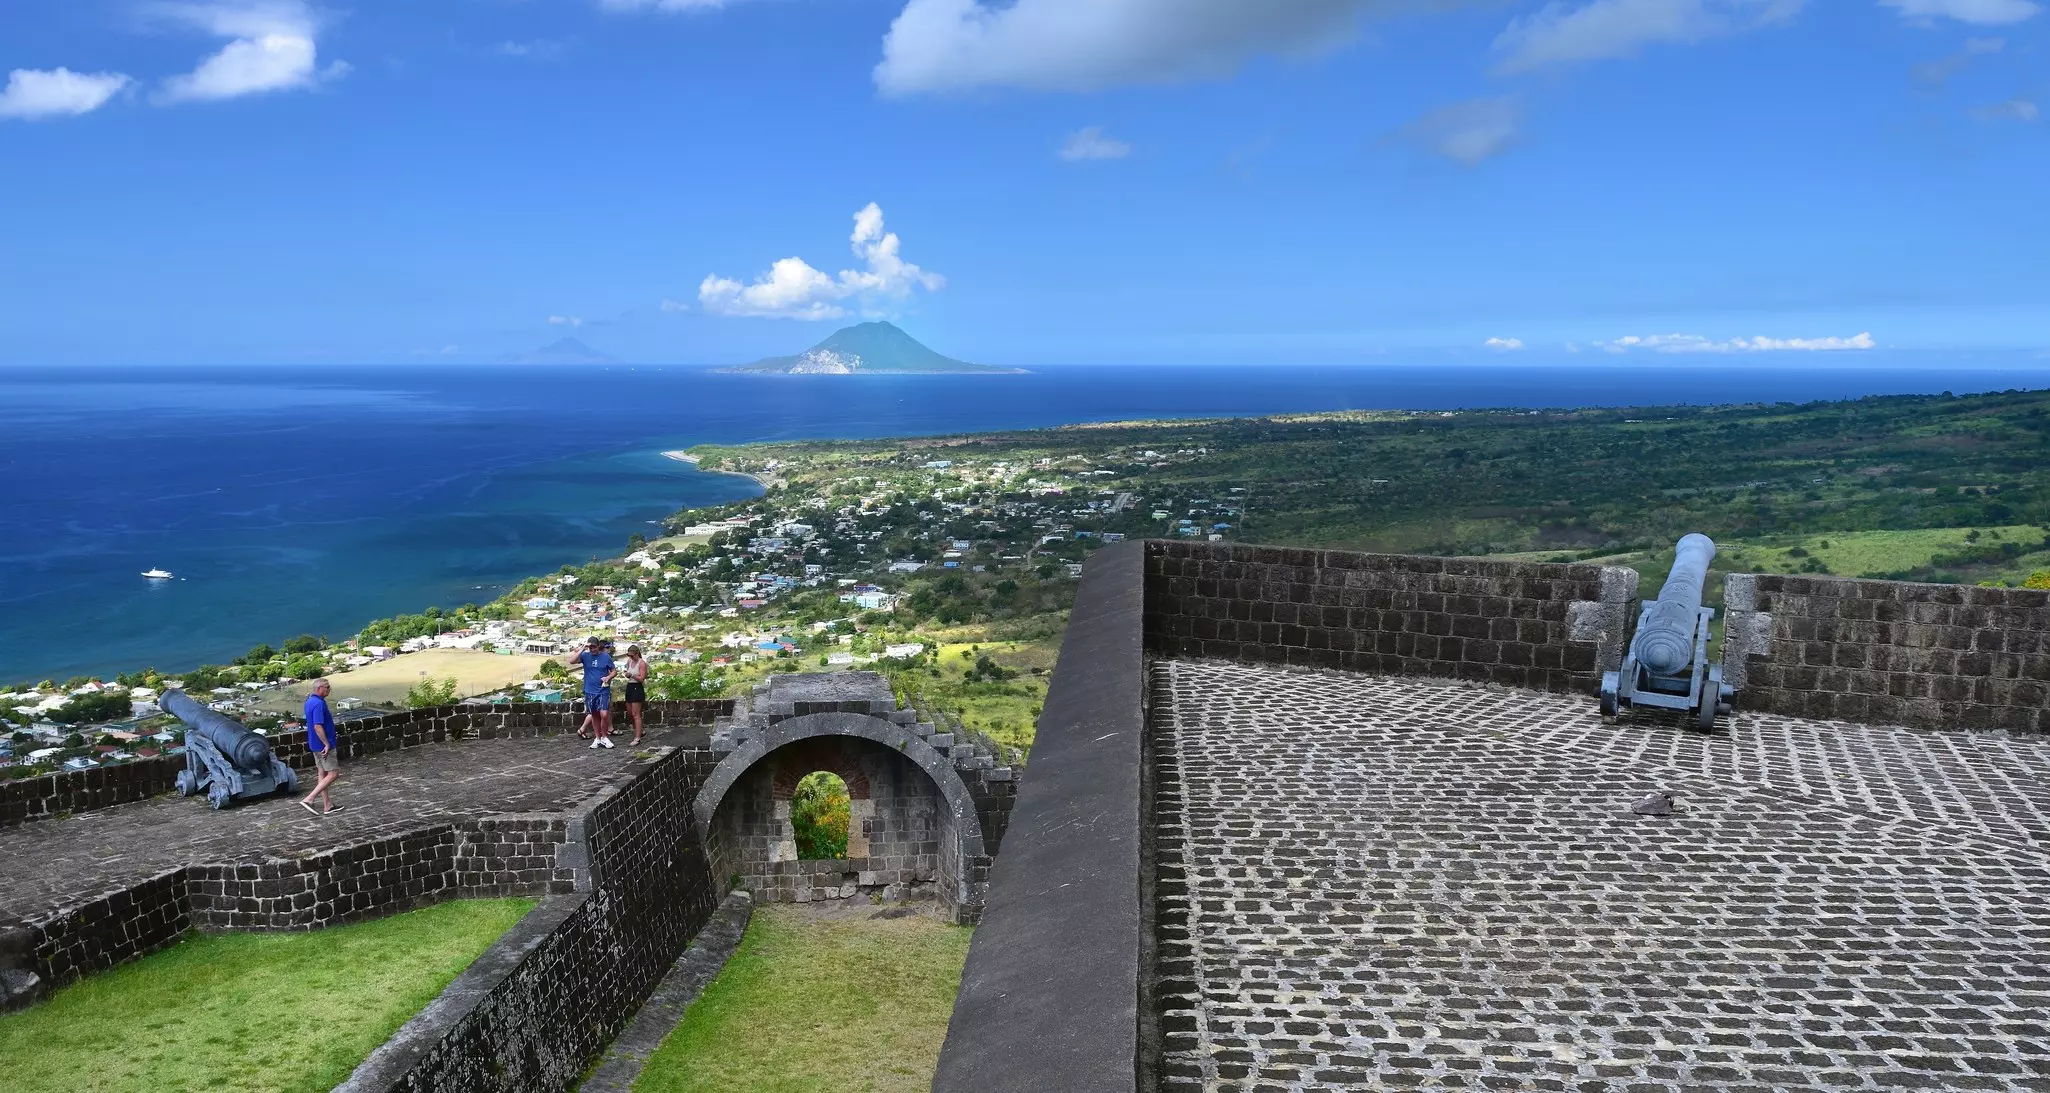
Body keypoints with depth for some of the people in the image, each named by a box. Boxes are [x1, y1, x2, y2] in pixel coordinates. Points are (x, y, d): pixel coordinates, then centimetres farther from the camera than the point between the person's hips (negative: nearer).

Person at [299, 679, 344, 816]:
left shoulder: (310, 701, 9)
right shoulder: (319, 704, -22)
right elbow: (318, 726, -27)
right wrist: (327, 744, -23)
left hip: (315, 744, 10)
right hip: (323, 745, -10)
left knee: (322, 774, 13)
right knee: (333, 774, -4)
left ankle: (327, 806, 18)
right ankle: (308, 799, -10)